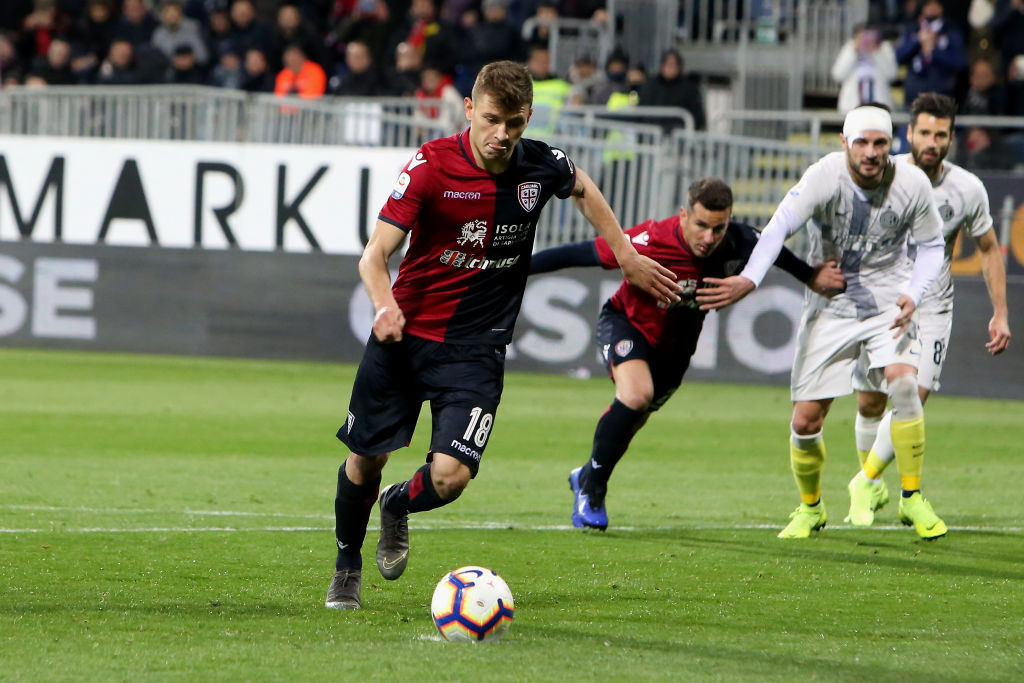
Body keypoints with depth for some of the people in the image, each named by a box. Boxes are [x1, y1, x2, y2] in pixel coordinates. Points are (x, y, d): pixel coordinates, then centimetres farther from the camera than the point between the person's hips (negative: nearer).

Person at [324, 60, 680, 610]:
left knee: (450, 476, -14)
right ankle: (347, 565, 38)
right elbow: (375, 255, -20)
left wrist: (629, 258, 22)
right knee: (366, 459, 9)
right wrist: (386, 306, -40)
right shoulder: (431, 166, -16)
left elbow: (582, 187, 19)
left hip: (476, 351, 1)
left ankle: (398, 507, 23)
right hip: (406, 334, -1)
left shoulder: (541, 167, -7)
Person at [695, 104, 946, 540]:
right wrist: (749, 279, -49)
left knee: (903, 383, -26)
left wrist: (913, 295, -15)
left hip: (888, 304, 0)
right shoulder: (825, 177, -21)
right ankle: (810, 508, 26)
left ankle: (912, 500, -10)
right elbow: (780, 225, -33)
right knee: (806, 420, -2)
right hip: (830, 304, 0)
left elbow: (930, 245, 3)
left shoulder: (912, 185, -12)